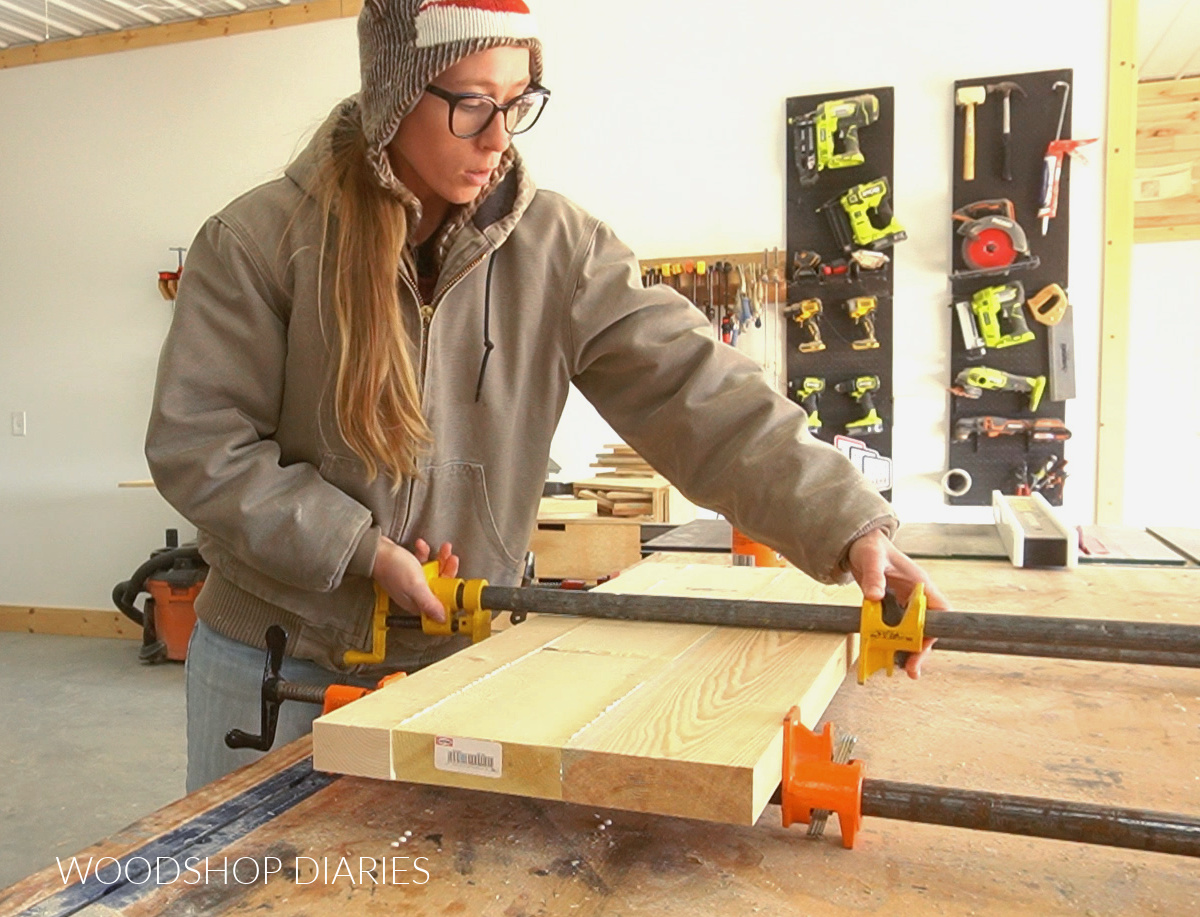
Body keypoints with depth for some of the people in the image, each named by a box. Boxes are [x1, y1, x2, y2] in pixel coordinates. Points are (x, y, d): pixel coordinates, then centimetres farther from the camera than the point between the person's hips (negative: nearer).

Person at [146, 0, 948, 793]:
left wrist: (848, 522, -30)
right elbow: (197, 444, -11)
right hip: (274, 661, 0)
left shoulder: (558, 249, -9)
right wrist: (362, 548, -19)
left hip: (458, 652, 1)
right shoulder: (262, 240, -12)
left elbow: (693, 388, -19)